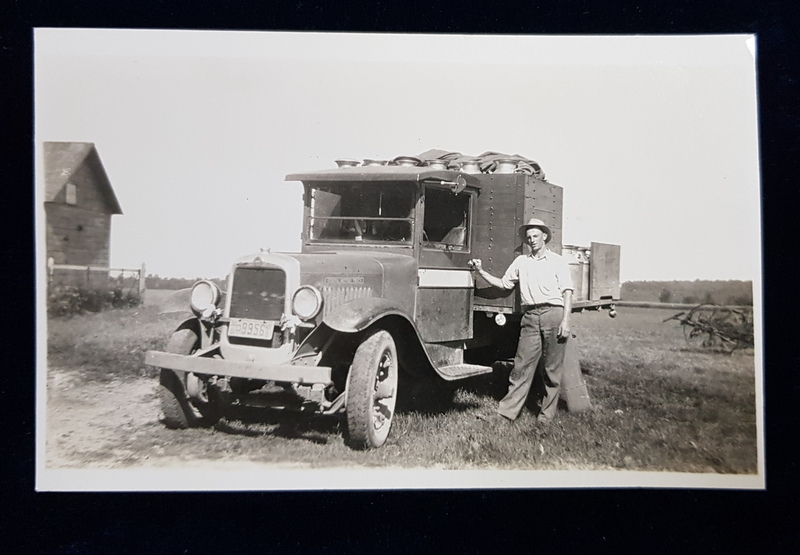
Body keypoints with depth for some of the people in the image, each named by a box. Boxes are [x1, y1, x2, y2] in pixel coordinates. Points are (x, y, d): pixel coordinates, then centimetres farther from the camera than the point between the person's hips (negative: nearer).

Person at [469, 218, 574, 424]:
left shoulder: (557, 261, 7)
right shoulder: (521, 261, 16)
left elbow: (567, 292, 1)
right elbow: (503, 284, 19)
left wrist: (565, 321, -9)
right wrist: (480, 271, 8)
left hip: (554, 314, -2)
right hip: (530, 316, 2)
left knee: (552, 368, 3)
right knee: (522, 365, -1)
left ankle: (547, 413, 13)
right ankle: (507, 411, 1)